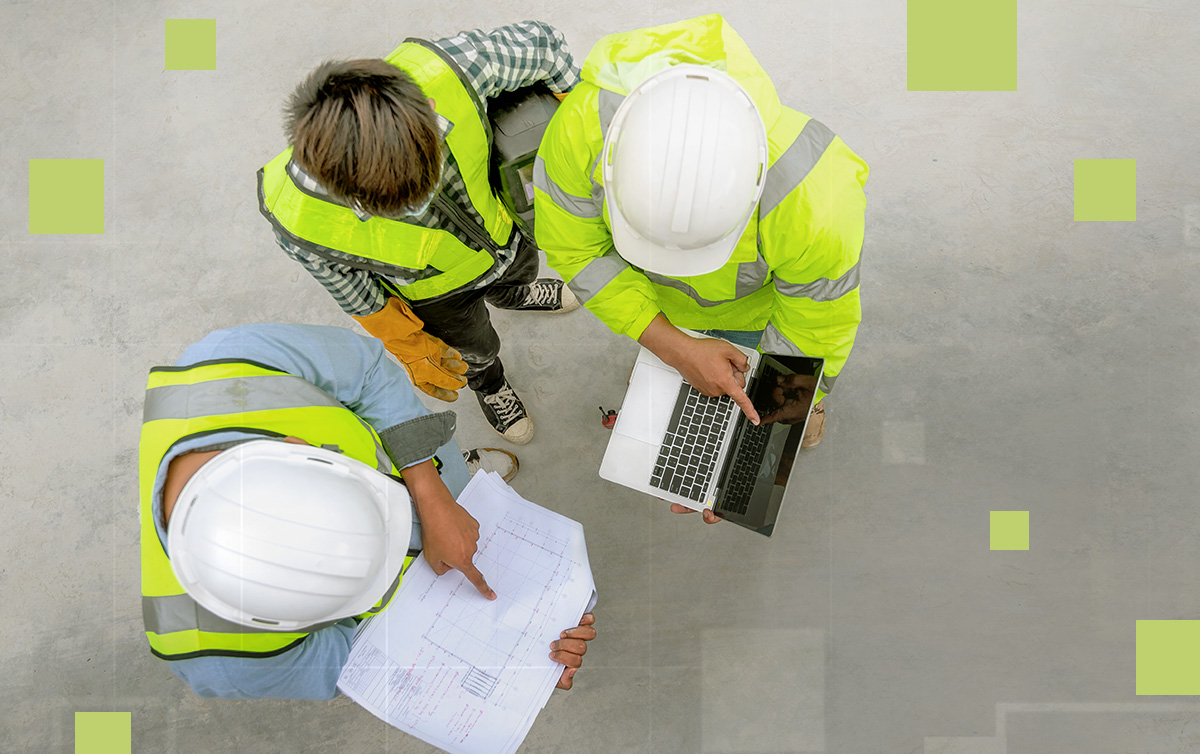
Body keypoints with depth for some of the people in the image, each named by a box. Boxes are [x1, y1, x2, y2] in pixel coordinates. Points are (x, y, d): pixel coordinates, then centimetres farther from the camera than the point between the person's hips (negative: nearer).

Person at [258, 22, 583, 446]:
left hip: (499, 230, 2)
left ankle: (512, 296, 78)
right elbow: (343, 283, -20)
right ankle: (488, 383, 69)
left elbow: (539, 42, -24)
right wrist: (408, 347, -6)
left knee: (519, 272, 38)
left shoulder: (439, 73, -46)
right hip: (432, 290, -2)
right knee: (475, 350, 30)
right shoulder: (299, 222, -45)